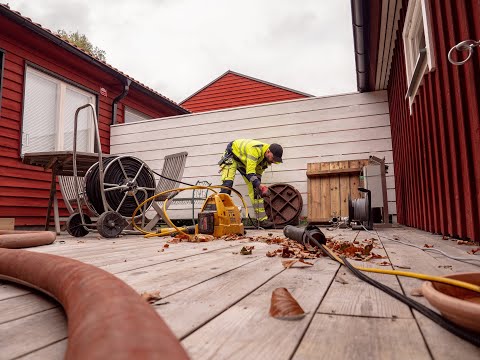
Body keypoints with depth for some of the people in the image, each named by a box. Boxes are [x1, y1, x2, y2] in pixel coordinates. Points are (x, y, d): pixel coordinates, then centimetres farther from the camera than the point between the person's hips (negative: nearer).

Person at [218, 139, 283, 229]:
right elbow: (250, 173, -39)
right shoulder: (255, 149, -38)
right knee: (227, 184, -25)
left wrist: (259, 187, -12)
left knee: (255, 189, -3)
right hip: (232, 155, -7)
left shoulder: (267, 158, -13)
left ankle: (262, 219, -3)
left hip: (244, 162, 7)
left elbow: (258, 174, -4)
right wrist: (259, 185, -47)